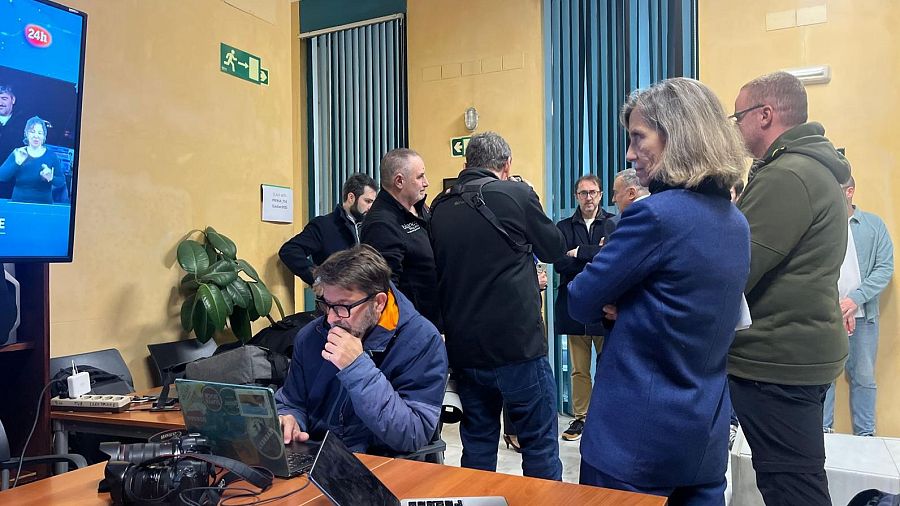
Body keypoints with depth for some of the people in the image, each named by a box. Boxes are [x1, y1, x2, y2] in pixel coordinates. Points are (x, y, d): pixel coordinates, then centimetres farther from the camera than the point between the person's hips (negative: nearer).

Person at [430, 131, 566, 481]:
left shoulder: (440, 207, 6)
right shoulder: (516, 194, -7)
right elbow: (555, 248, 5)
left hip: (463, 347, 5)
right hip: (516, 344, -5)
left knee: (477, 444, 15)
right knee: (539, 444, 6)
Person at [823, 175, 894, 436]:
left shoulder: (874, 225, 3)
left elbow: (885, 267, -1)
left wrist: (855, 298, -14)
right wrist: (839, 309, -13)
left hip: (864, 315, 2)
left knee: (864, 378, 11)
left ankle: (865, 435, 23)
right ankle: (822, 431, 18)